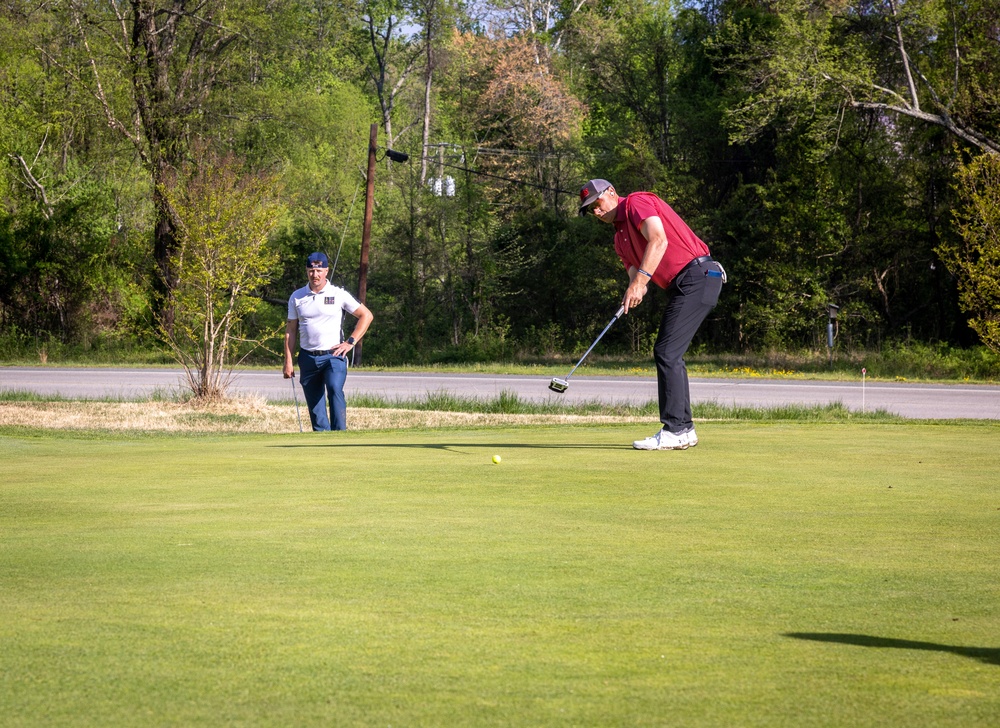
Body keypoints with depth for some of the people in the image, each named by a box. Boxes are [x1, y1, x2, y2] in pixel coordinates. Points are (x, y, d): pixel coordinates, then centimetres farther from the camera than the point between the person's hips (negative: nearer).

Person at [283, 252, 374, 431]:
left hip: (333, 356, -3)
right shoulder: (297, 297, 8)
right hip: (308, 358, 3)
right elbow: (290, 330, 11)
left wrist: (351, 342, -2)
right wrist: (288, 361, 4)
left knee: (335, 390, -27)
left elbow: (366, 315, 6)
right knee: (314, 406, 3)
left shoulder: (339, 294, 1)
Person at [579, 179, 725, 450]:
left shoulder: (637, 202, -4)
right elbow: (635, 270, 13)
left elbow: (659, 240, -19)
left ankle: (675, 431, -13)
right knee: (667, 353, 13)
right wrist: (635, 290, -12)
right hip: (681, 286, 10)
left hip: (697, 274, -10)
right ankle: (683, 429, 17)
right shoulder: (620, 238, 23)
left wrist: (640, 281, -25)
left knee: (667, 353, -13)